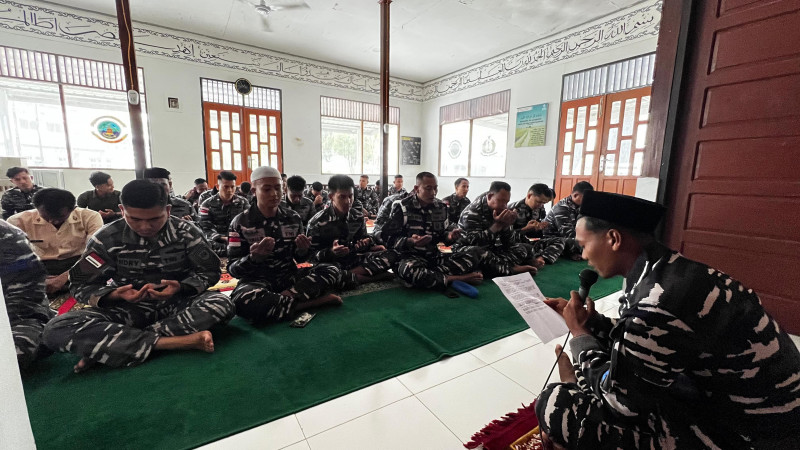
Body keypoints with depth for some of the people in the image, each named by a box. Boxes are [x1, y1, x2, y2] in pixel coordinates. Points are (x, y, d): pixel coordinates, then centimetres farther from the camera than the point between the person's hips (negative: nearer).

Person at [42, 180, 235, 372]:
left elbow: (210, 272, -4)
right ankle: (184, 341, -35)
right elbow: (82, 286, -2)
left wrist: (181, 287, -24)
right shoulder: (107, 238, -5)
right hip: (127, 307, 1)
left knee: (222, 304, -33)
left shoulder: (186, 232, -8)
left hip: (176, 303, -1)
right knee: (57, 329, -26)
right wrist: (115, 295, -24)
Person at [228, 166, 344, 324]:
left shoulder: (293, 218, 3)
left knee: (332, 271, -19)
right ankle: (311, 302, -23)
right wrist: (253, 258, -28)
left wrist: (303, 250, -15)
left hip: (289, 276, 3)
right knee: (244, 300, -38)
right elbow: (232, 268, -7)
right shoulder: (241, 223, -5)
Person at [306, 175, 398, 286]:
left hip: (353, 259, 5)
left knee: (392, 255, -13)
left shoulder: (358, 217, 3)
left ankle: (349, 275, -25)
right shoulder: (318, 222, -8)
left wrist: (369, 244, -10)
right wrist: (331, 252, -27)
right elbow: (311, 255, -7)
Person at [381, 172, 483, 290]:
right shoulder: (401, 207, -5)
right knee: (409, 270, -40)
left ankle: (428, 276, -27)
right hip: (411, 256, -4)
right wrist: (410, 241, -26)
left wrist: (450, 236, -5)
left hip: (435, 256, 5)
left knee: (471, 258, -15)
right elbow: (389, 238, -7)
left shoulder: (441, 207, 10)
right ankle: (455, 279, -24)